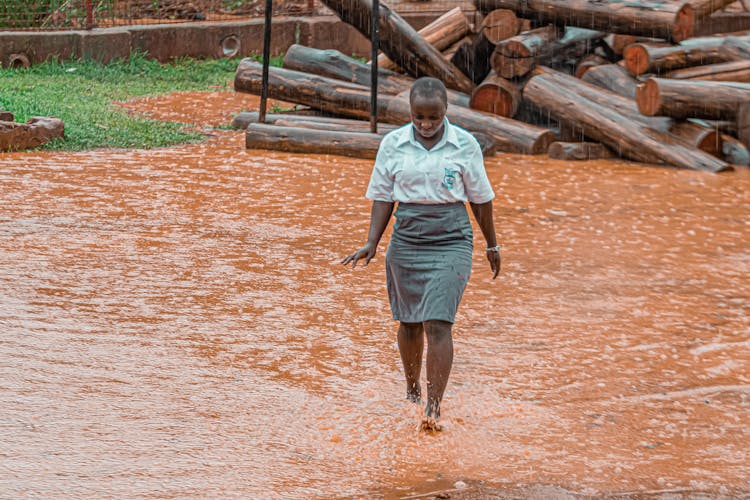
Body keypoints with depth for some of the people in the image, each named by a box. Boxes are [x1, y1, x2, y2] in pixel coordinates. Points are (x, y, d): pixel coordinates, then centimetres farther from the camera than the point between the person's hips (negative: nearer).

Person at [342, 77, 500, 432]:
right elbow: (382, 197, 6)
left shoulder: (465, 145, -3)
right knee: (409, 322, 13)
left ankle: (433, 408, -13)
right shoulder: (392, 144, 0)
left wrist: (492, 246, 15)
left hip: (451, 242, -2)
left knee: (438, 323, -13)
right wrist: (371, 244, -3)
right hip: (406, 239, 2)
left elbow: (480, 199, 7)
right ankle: (411, 392, 35)